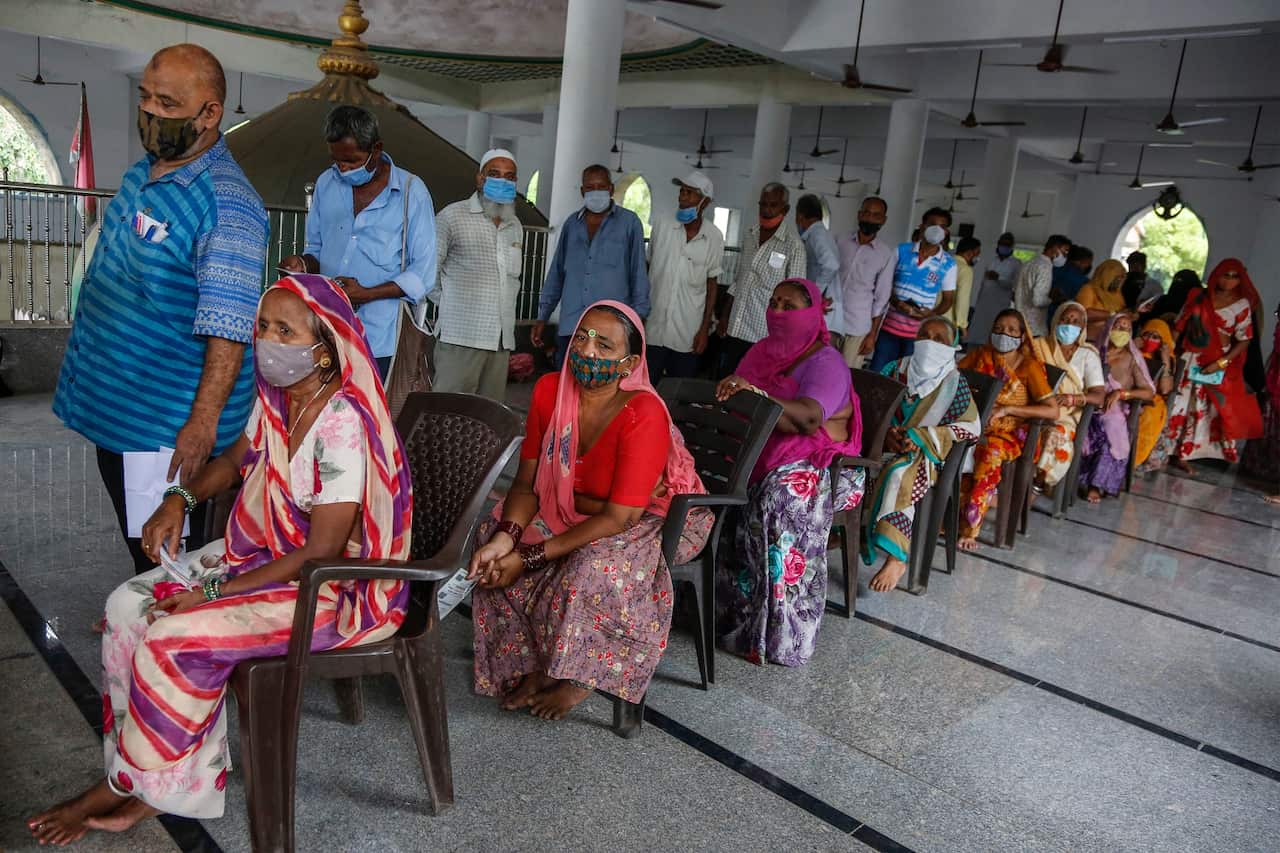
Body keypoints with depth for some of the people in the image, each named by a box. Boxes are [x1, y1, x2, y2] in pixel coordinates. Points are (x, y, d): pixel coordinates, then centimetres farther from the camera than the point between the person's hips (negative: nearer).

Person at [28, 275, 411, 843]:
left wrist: (212, 591, -19)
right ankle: (159, 782, 5)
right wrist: (181, 498, 1)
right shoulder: (277, 397, -2)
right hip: (265, 551, 9)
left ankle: (127, 785, 7)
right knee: (128, 606, -1)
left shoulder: (343, 424, -27)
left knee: (176, 636, -19)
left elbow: (321, 555, -25)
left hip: (331, 587, -9)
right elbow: (236, 459, 20)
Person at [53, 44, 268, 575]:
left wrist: (203, 423, -32)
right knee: (136, 541, 23)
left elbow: (227, 327, -28)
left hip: (168, 427, -9)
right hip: (110, 405, 9)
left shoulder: (227, 206, -23)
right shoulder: (140, 173, 6)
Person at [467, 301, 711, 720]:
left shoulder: (644, 416, -32)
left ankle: (580, 674, -5)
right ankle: (538, 664, 1)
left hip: (660, 517, -6)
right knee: (495, 535, -9)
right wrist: (505, 536, -29)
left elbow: (618, 518, -31)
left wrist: (529, 557, -32)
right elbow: (528, 484, -9)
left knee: (596, 566, -34)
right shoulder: (550, 390, -14)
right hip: (580, 507, 7)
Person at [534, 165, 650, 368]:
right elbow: (556, 273, 18)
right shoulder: (572, 223, 14)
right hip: (569, 326, 4)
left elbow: (639, 274, 3)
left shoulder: (629, 222, 3)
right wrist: (543, 317, 15)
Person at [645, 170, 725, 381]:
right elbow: (646, 270, 9)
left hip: (688, 334, -1)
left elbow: (712, 284, 3)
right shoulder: (662, 227, 1)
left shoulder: (714, 237, -2)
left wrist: (705, 329, 0)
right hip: (653, 329, 1)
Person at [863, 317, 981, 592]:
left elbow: (972, 427, -5)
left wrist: (920, 438, -13)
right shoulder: (896, 370, 11)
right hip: (886, 446, 4)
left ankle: (896, 558, -34)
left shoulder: (954, 383, 0)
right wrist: (887, 434, -10)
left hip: (926, 455, -4)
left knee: (899, 478, -36)